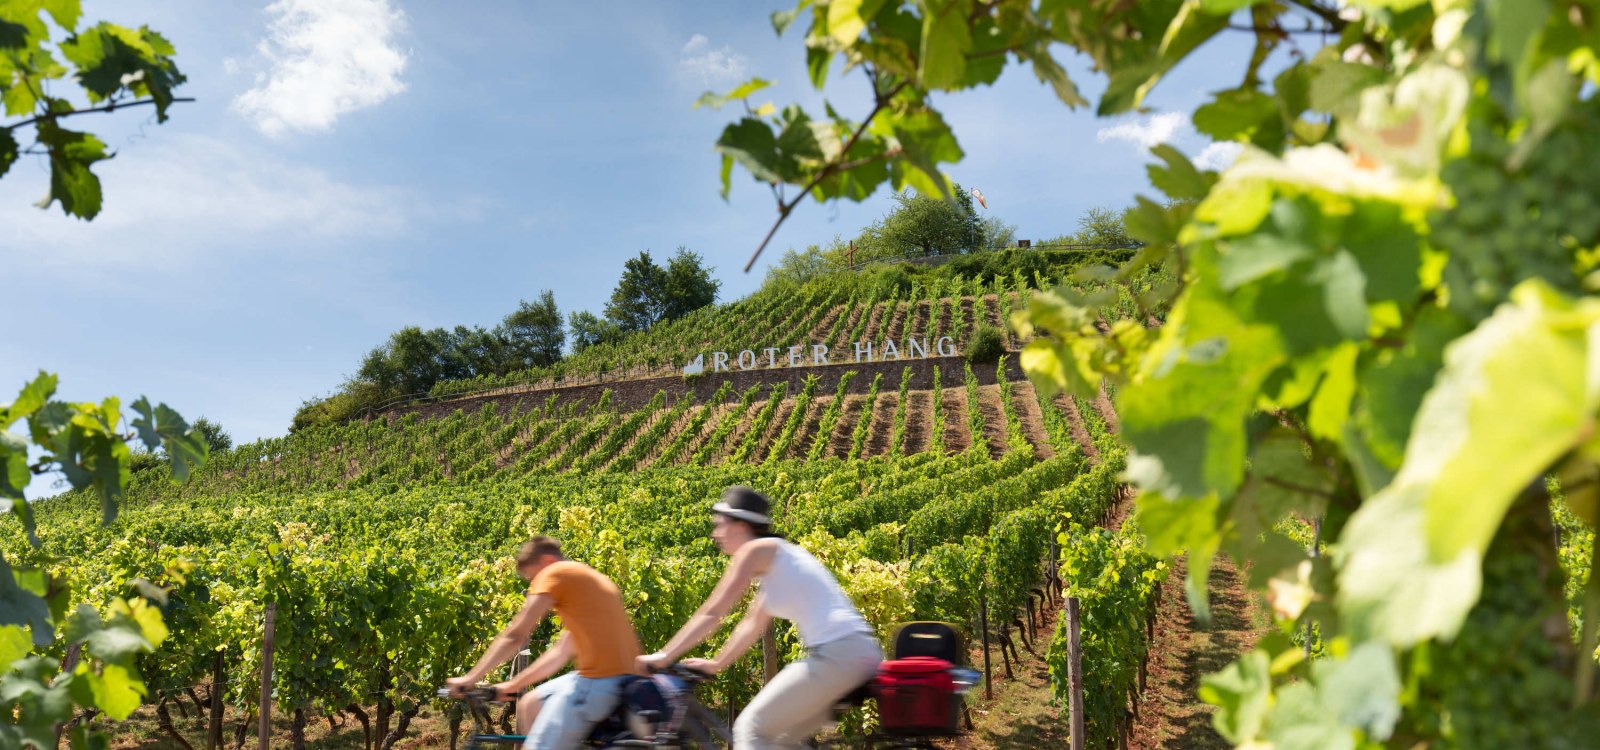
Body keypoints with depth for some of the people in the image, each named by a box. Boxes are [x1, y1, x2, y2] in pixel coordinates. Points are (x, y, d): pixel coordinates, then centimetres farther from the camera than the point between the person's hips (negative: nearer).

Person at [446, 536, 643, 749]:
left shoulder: (554, 574, 0)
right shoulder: (589, 579, 27)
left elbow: (514, 636, -6)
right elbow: (561, 652, 27)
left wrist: (470, 679, -1)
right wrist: (513, 685, 27)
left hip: (598, 681, -10)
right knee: (531, 705, 22)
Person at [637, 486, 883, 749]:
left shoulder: (756, 550, -3)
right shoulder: (772, 558, 24)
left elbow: (711, 614, -5)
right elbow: (752, 624, 27)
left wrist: (663, 656, 0)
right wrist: (715, 664, 27)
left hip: (836, 653, -9)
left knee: (750, 729, -3)